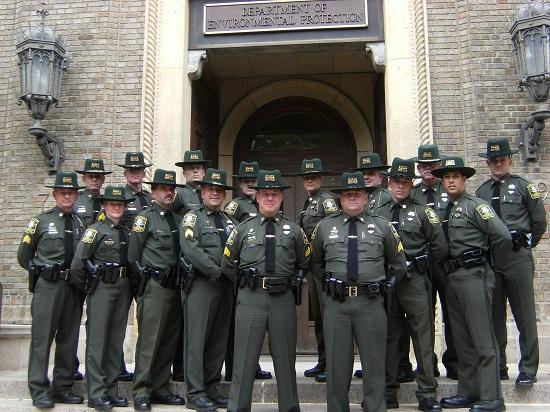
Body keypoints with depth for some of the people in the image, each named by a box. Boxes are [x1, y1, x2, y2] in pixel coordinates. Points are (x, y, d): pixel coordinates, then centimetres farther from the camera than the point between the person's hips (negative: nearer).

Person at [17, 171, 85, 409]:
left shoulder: (81, 223, 9)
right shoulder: (41, 221, 2)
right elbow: (23, 256, 8)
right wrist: (40, 272, 3)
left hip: (74, 287, 4)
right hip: (47, 286, -4)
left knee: (69, 339, 9)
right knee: (42, 337, -2)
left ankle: (63, 388, 19)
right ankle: (39, 391, 5)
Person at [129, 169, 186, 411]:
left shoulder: (179, 220, 15)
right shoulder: (145, 218, -2)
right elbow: (132, 257, -4)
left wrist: (180, 281, 11)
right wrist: (147, 278, -4)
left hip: (175, 287, 7)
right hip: (154, 288, -6)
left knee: (169, 341, 10)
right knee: (149, 340, -6)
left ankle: (161, 389, 19)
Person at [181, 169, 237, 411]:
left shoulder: (229, 221, 19)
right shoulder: (193, 218, -1)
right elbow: (191, 249, -14)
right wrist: (216, 271, -16)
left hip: (226, 285, 6)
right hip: (201, 285, -6)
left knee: (219, 340, 10)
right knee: (197, 339, -3)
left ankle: (212, 388, 19)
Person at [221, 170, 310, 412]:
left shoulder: (293, 230, 8)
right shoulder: (243, 229, 6)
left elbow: (304, 262, 21)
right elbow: (227, 264, 15)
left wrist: (291, 282, 12)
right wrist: (246, 283, 10)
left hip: (284, 301, 1)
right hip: (250, 299, -1)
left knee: (285, 360, 11)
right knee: (245, 359, 3)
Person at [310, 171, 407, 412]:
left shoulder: (382, 226, 6)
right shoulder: (325, 226, 7)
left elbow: (398, 264, 14)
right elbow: (315, 263, 20)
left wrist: (384, 287, 9)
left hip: (371, 303, 0)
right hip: (336, 303, 1)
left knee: (374, 365, 7)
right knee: (337, 365, 8)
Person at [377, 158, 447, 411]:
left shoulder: (423, 213, 2)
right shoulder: (377, 214, 9)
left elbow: (440, 248, 2)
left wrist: (419, 265, 5)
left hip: (415, 282, -2)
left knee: (423, 339, 0)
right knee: (389, 338, 10)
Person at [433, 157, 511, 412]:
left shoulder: (475, 206, -6)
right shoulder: (444, 211, 15)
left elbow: (503, 236, -14)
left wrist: (489, 258, -1)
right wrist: (444, 268, 9)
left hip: (473, 276, -8)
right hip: (451, 278, 8)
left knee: (483, 340, -4)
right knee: (462, 340, 13)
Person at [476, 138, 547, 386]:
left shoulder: (523, 186, 4)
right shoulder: (481, 192, 12)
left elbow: (540, 222, 6)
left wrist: (526, 245, 7)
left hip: (517, 258, -3)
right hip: (488, 259, 4)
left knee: (525, 316, -1)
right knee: (494, 316, 9)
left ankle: (528, 370, 8)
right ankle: (498, 368, 19)